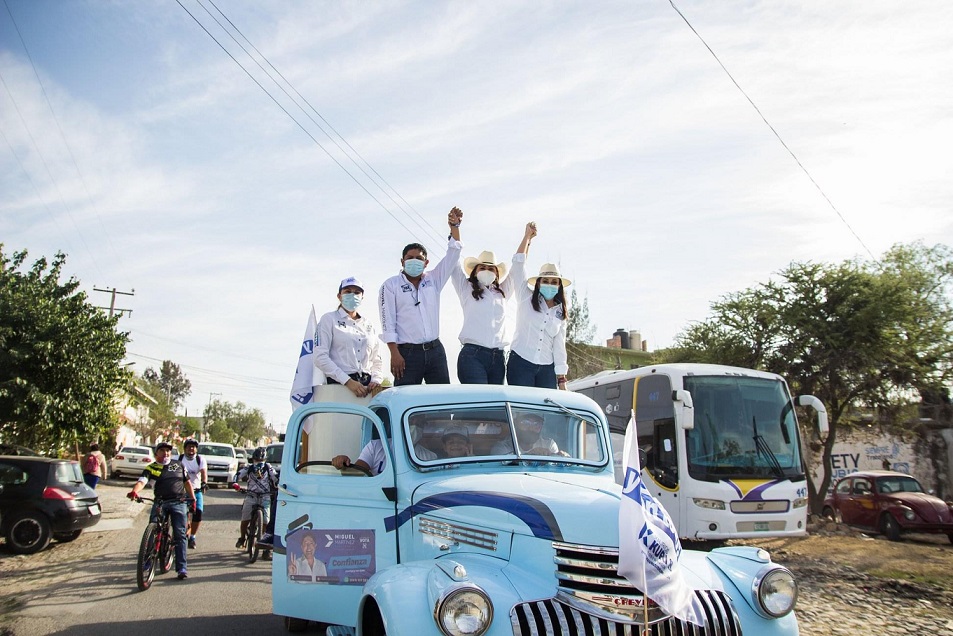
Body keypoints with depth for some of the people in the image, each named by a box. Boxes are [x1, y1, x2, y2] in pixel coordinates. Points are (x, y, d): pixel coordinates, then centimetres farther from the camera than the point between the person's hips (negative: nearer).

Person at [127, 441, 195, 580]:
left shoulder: (179, 465, 15)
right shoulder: (151, 468, 7)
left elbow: (187, 482, 20)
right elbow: (142, 481, -10)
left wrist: (193, 498, 12)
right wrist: (134, 491, -31)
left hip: (179, 502, 0)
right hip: (160, 503, 0)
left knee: (179, 534, -5)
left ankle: (182, 568, -4)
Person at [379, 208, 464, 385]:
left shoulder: (433, 280, 15)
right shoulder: (391, 285, 3)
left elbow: (452, 255, 9)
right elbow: (387, 322, -4)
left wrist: (454, 227, -5)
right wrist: (395, 354, -13)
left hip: (435, 350, 4)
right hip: (407, 352, -4)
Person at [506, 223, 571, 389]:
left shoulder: (561, 314, 14)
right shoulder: (527, 299, 6)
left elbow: (559, 347, 11)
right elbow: (518, 266, -2)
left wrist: (562, 380, 5)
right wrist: (528, 236, -3)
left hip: (547, 369, 3)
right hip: (520, 363, -3)